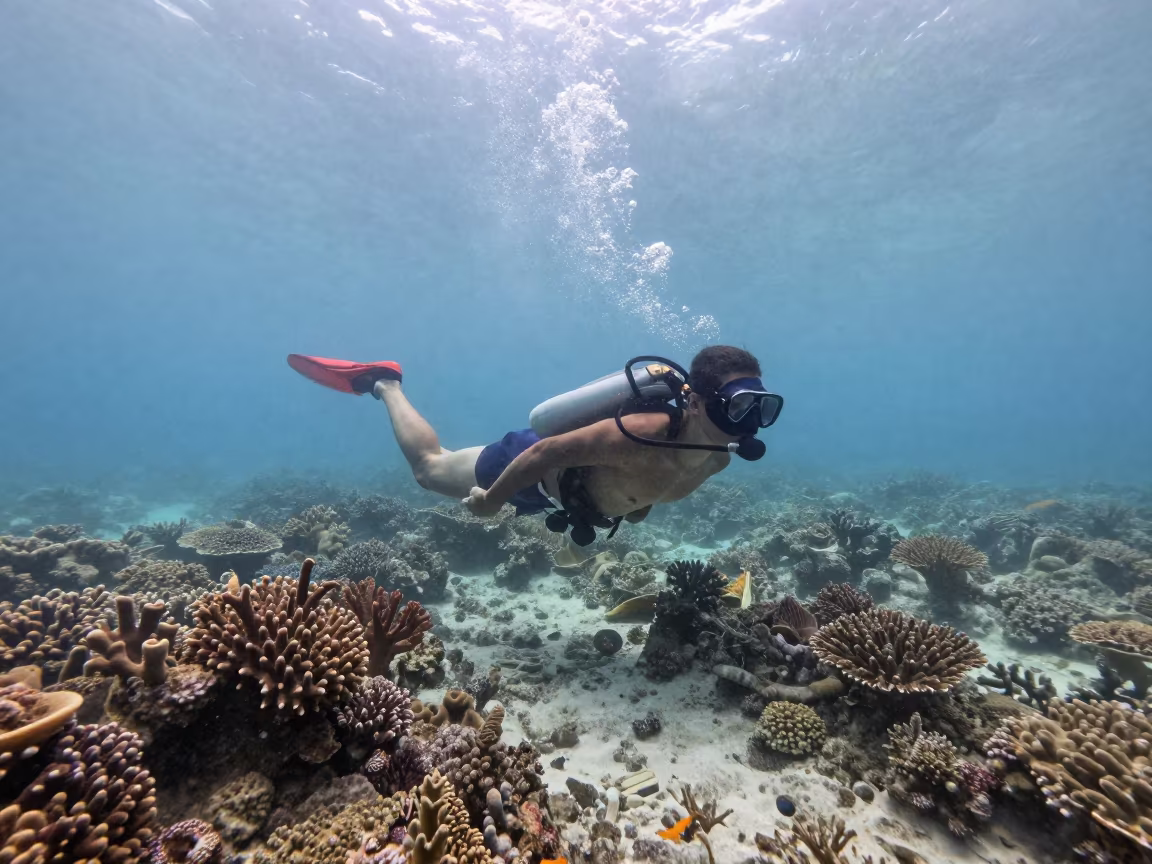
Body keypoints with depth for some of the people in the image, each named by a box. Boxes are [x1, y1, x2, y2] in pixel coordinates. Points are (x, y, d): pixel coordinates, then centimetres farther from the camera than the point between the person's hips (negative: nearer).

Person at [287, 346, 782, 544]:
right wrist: (489, 501, -19)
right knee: (429, 469, 17)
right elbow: (547, 453, -33)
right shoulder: (643, 434, -43)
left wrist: (641, 503, 20)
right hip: (534, 468, -6)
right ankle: (383, 384, 36)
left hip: (570, 492, 7)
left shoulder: (717, 460, -17)